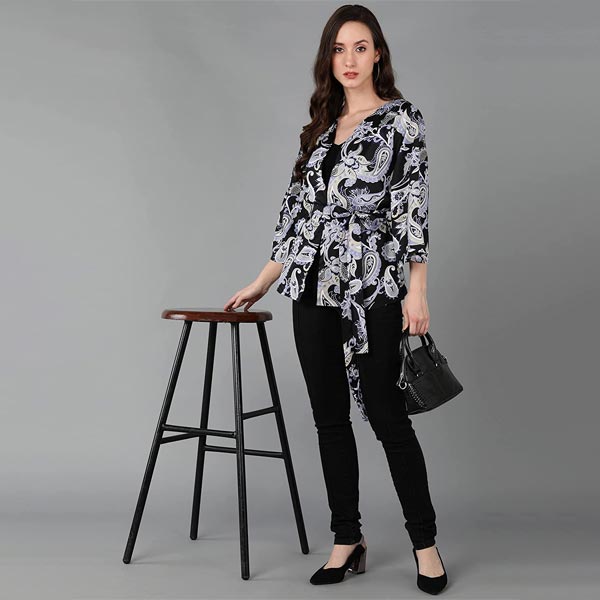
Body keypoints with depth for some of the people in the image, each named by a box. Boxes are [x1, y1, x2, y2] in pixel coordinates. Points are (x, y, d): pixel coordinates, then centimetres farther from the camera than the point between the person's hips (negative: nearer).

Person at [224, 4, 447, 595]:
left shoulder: (401, 118, -1)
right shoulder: (321, 126, 15)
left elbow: (414, 204, -8)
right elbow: (297, 207, 16)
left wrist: (417, 288, -14)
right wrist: (263, 281, 15)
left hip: (373, 287, -6)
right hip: (313, 287, 6)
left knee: (385, 413, -3)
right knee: (329, 416, 7)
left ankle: (425, 542, 13)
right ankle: (348, 540, 19)